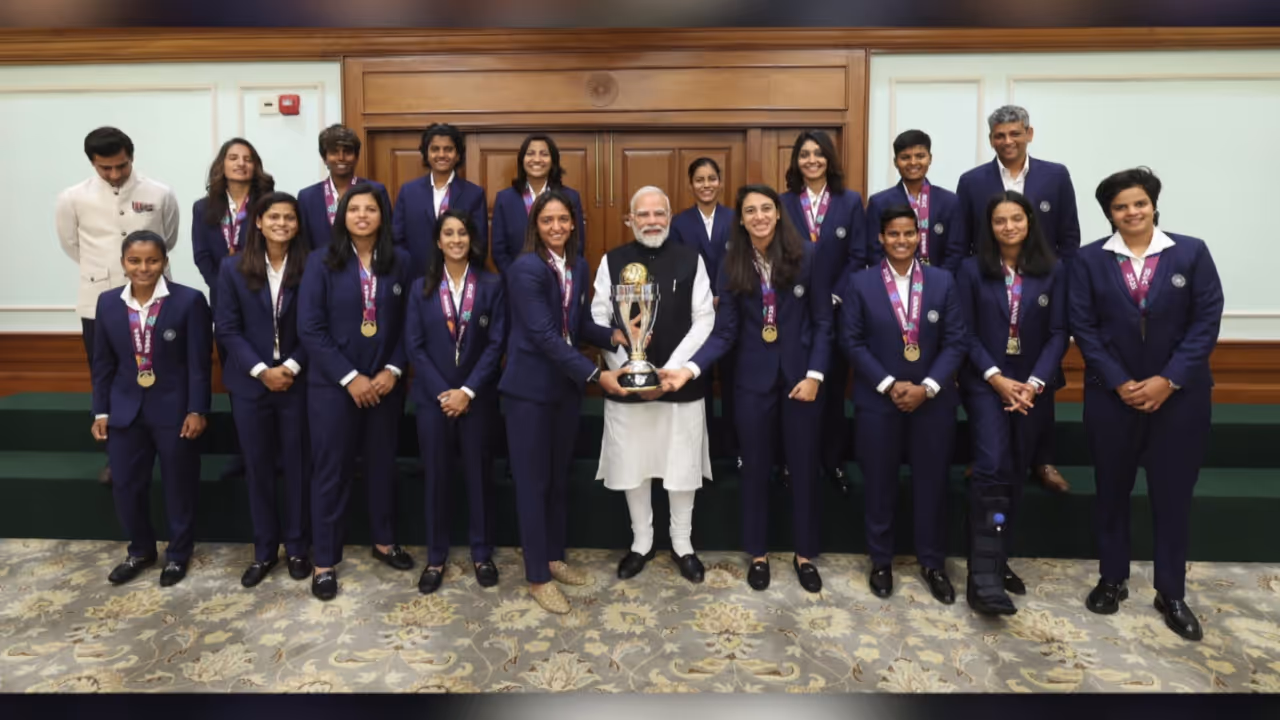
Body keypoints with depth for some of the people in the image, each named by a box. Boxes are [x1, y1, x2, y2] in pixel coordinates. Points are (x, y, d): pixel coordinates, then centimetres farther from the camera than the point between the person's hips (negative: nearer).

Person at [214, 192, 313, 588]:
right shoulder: (233, 268, 0)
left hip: (297, 382, -1)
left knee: (296, 466, 7)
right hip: (250, 383, 1)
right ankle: (264, 549, 24)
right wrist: (261, 370, -12)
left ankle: (296, 547, 23)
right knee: (257, 468, 9)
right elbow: (226, 328, -3)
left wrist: (292, 367, -14)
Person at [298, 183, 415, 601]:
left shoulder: (400, 262, 1)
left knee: (382, 463, 14)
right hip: (333, 385, -2)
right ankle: (324, 561, 17)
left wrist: (393, 370, -11)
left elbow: (407, 324, 2)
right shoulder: (321, 263, -5)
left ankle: (384, 541, 33)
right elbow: (310, 329, -10)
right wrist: (350, 377, -15)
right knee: (331, 470, 5)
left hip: (384, 382, 2)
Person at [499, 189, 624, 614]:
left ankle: (554, 558, 33)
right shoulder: (526, 269, -17)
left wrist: (614, 337, -11)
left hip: (566, 385, 7)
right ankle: (537, 577, 15)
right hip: (530, 387, -7)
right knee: (533, 481, 3)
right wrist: (596, 375, -27)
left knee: (559, 477, 17)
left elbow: (579, 324, 9)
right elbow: (544, 335, -24)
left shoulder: (578, 266, 6)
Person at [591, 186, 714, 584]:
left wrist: (670, 371, -13)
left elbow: (704, 320, -5)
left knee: (682, 467, 9)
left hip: (681, 383, 0)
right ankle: (641, 542, 31)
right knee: (633, 467, 11)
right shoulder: (612, 261, 1)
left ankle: (683, 544, 29)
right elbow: (599, 321, -1)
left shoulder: (690, 259, 0)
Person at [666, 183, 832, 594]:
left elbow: (822, 322, -3)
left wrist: (814, 375, -12)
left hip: (800, 374, -1)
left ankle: (805, 554, 27)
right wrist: (690, 369, -20)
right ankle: (758, 553, 28)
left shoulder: (806, 255, -6)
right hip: (754, 378, 1)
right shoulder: (732, 265, -3)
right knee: (756, 467, 11)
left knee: (804, 467, 10)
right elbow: (725, 332, -6)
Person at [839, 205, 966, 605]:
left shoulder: (943, 281, 3)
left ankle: (933, 562, 24)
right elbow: (852, 342, -5)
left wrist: (927, 387, -12)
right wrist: (889, 385, -13)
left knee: (931, 482, 8)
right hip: (878, 400, -1)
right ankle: (881, 561, 24)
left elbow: (955, 341, 0)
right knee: (880, 483, 8)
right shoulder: (859, 283, -2)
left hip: (933, 400, 1)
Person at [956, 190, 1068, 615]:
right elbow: (965, 332, -4)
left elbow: (1058, 334, 0)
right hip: (985, 383, -3)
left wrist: (1034, 382, -13)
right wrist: (996, 378, -14)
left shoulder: (1053, 272, 4)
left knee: (1015, 473, 9)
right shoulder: (972, 270, 0)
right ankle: (984, 575, -17)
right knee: (992, 467, -17)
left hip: (1032, 385, 3)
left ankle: (999, 561, 23)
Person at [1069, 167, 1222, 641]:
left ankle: (1171, 593, 19)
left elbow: (1207, 321, -5)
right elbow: (1082, 327, -4)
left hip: (1179, 395, 0)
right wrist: (1120, 382, -13)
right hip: (1111, 395, 1)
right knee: (1112, 490, 10)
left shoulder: (1192, 253, 0)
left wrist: (1168, 379, -14)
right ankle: (1112, 579, 26)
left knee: (1173, 494, 5)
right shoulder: (1089, 260, 0)